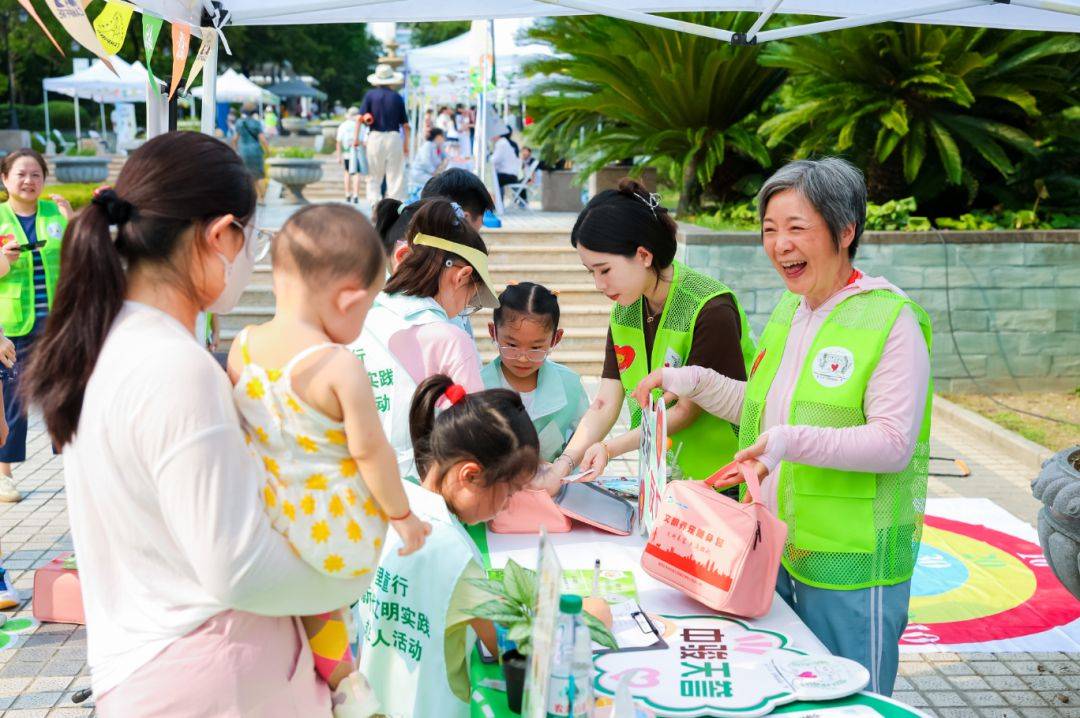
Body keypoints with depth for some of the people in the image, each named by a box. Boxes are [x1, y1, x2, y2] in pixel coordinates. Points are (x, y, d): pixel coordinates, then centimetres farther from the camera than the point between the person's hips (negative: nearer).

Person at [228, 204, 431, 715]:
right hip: (338, 536, -5)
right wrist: (401, 514, -2)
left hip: (269, 522, 5)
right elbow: (370, 452, -16)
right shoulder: (341, 369, -22)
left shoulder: (242, 347, -4)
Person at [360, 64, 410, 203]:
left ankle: (374, 203, -2)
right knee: (395, 175, 4)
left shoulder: (370, 95, 3)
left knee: (374, 176, 7)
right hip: (394, 137, 0)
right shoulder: (397, 97, 4)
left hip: (375, 137, 0)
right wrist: (406, 144, 12)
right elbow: (405, 124, 4)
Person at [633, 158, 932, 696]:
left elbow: (895, 443, -21)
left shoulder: (891, 320, -14)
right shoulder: (788, 311, 10)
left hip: (850, 565, -7)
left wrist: (794, 442, -32)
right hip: (772, 551, 8)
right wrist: (695, 382, 7)